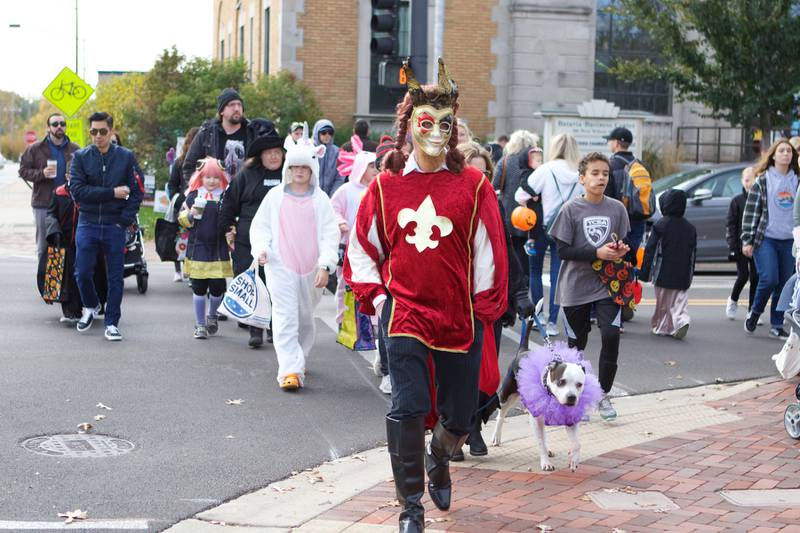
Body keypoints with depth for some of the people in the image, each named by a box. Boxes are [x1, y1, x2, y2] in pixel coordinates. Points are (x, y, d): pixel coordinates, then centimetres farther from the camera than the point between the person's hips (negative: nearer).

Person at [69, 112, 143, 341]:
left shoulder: (126, 157, 1)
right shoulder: (81, 157, 1)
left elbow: (136, 192, -1)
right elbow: (77, 190, -10)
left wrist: (125, 220, -12)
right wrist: (112, 193, -15)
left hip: (115, 226, -1)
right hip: (87, 225, 1)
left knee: (115, 277, 3)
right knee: (83, 273, 3)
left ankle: (112, 322, 13)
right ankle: (91, 306, 31)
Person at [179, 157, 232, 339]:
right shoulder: (193, 195, 4)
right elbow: (182, 218, 5)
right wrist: (191, 215, -14)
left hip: (219, 250, 0)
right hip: (197, 248, 0)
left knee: (217, 288, 3)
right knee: (199, 288, 5)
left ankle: (212, 315, 32)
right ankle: (200, 324, 16)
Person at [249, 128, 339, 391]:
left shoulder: (320, 199, 4)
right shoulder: (275, 195, 5)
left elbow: (330, 234, 1)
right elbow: (259, 225, 10)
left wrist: (325, 265, -9)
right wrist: (261, 248, -9)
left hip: (311, 269, 2)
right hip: (280, 266, -2)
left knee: (306, 317, 15)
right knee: (285, 318, -10)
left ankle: (299, 358, 34)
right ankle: (290, 369, -16)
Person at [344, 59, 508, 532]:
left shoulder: (473, 185, -1)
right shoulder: (386, 186, 2)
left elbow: (490, 253, 2)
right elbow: (362, 249, 10)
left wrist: (485, 310, 0)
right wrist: (375, 297, 1)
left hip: (460, 317, 1)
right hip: (404, 314, -1)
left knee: (460, 416, 10)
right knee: (409, 409, -10)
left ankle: (439, 458, 46)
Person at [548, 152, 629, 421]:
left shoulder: (617, 208, 3)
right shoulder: (571, 209, -6)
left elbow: (622, 245, 14)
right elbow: (563, 250, -10)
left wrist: (620, 251, -9)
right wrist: (597, 253, -18)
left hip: (607, 285, 2)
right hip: (576, 286, -2)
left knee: (611, 335, -13)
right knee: (577, 342, 9)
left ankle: (603, 394, 4)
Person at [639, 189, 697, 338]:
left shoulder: (660, 225, -9)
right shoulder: (690, 228, 6)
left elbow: (650, 249, -10)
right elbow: (693, 252, 12)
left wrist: (644, 272, -5)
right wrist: (690, 274, 21)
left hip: (663, 274, -3)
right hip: (683, 275, 3)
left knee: (663, 302, 9)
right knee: (680, 300, 5)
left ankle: (662, 326, 17)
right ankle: (682, 320, -18)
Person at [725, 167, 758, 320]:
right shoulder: (737, 200, 1)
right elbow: (730, 225, 0)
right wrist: (732, 247, -7)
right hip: (741, 246, -1)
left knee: (755, 278, 2)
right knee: (743, 276, -6)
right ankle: (733, 301, 21)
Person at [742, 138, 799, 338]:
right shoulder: (762, 181, 0)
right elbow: (751, 212, -2)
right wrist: (747, 241, -8)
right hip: (766, 239, -4)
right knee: (769, 279, -16)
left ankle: (777, 325, 14)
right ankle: (754, 312, 9)